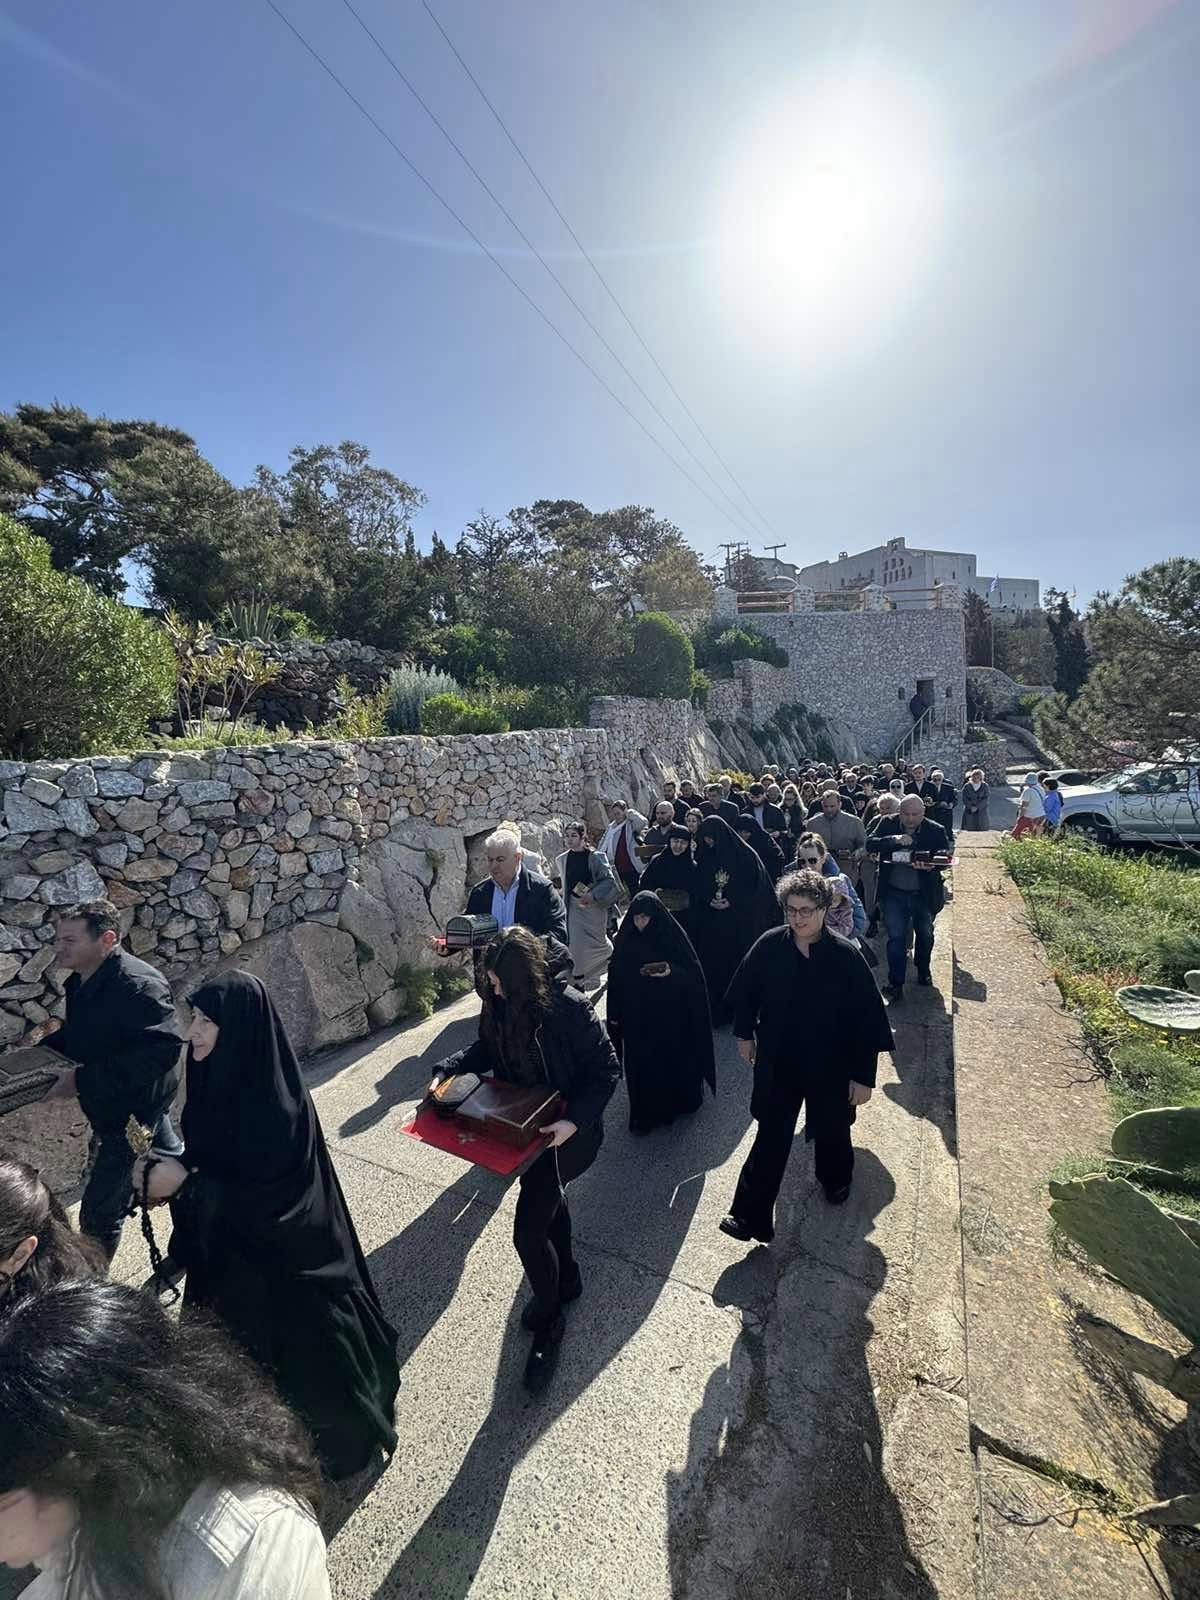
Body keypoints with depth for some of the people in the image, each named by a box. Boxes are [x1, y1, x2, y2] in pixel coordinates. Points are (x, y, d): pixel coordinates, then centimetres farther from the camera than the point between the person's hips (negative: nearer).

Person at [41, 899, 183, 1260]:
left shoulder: (138, 985, -30)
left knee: (99, 1215, 2)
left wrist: (82, 1079, -34)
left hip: (133, 1113, -9)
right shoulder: (82, 981, -1)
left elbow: (162, 1049, -37)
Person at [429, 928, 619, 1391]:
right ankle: (566, 1279, 55)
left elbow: (606, 1070, -23)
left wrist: (574, 1120, -33)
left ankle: (547, 1320, 26)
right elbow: (486, 1048, 6)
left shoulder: (569, 1008, -30)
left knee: (528, 1231, -5)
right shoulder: (498, 1004, -11)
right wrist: (446, 1070, -10)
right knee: (548, 1199, 27)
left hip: (565, 1131, -7)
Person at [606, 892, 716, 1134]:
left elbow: (693, 973, -8)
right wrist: (615, 1015, 5)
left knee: (673, 1058, 10)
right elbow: (616, 978, 3)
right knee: (641, 1063, 7)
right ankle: (646, 1112, 24)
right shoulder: (626, 940, -4)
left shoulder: (672, 936, -12)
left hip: (670, 1015, -2)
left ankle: (680, 1101, 35)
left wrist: (671, 971, -27)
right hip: (637, 1017, 2)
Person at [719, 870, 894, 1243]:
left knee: (831, 1131, 23)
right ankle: (751, 1216, 20)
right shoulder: (769, 946, -14)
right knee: (771, 1138, 8)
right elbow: (745, 990, 3)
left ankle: (836, 1179, 55)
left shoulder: (846, 957, -20)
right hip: (777, 1064, 1)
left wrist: (863, 1076, -10)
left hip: (830, 1066, 0)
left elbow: (868, 1018, -13)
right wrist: (745, 1034, 10)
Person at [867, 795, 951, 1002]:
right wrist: (894, 840, -32)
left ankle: (923, 970, 46)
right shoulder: (887, 824, -7)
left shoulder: (936, 831, -9)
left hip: (924, 894, 1)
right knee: (896, 937, -2)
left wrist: (930, 865, -34)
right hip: (894, 893, -1)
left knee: (925, 935, 19)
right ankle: (896, 984, 8)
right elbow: (870, 845, -15)